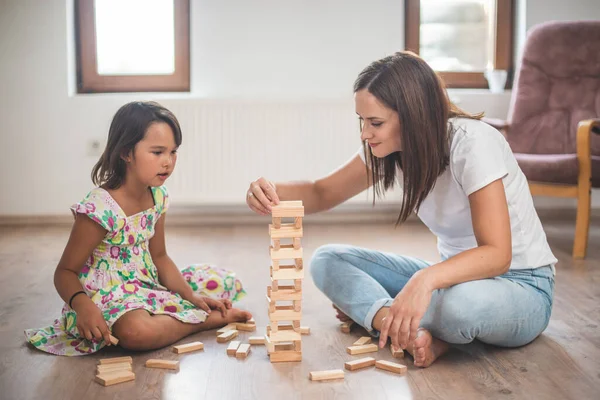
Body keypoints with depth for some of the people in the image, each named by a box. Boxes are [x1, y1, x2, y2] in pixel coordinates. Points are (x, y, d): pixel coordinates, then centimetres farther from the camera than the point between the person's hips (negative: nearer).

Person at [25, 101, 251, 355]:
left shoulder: (157, 196, 2)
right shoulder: (100, 209, -22)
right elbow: (65, 272, -15)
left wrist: (192, 297, -1)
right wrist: (82, 305, -36)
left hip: (148, 288, 8)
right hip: (107, 298, -7)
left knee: (222, 281, 9)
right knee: (136, 330, -40)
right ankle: (211, 318, -16)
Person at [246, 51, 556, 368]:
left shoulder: (473, 143, -25)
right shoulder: (388, 147, -5)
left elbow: (497, 254, -30)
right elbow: (322, 193, 3)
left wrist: (426, 278, -48)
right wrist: (270, 193, -19)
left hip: (520, 285, -6)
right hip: (455, 274, 7)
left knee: (459, 304, -43)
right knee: (327, 260, -8)